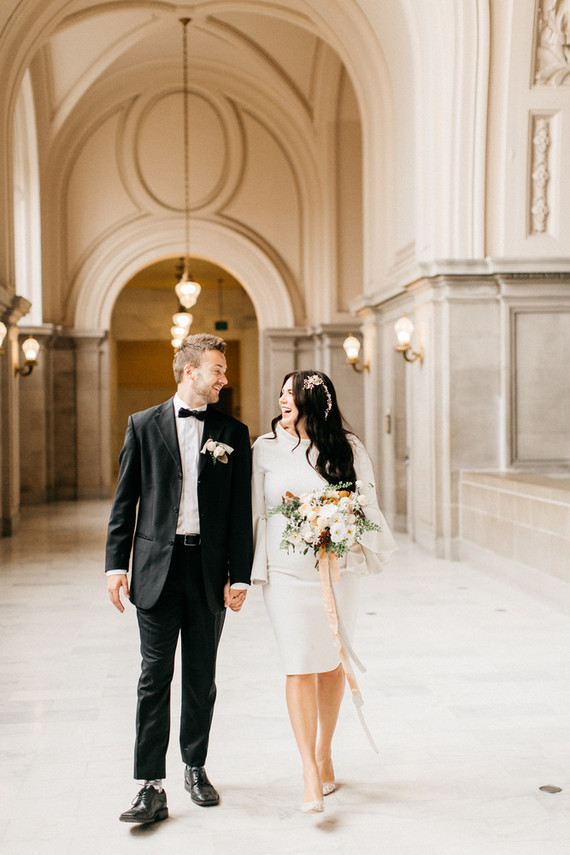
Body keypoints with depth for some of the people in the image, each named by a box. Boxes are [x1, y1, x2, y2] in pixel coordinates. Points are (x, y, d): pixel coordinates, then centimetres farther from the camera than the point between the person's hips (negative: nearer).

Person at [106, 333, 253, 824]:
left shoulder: (233, 433, 6)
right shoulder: (144, 426, 4)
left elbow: (241, 511, 4)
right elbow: (125, 502, 4)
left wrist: (239, 576, -2)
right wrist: (116, 564, -3)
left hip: (210, 570, 1)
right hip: (157, 568, -1)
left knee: (202, 678, 11)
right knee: (155, 677, -1)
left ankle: (196, 768, 29)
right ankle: (151, 788, 4)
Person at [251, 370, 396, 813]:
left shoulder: (348, 449, 2)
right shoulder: (267, 448, 3)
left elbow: (366, 506, 8)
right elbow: (256, 511, 6)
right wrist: (254, 569, 1)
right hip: (287, 573, -1)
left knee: (331, 663, 12)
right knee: (299, 667, -6)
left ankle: (324, 753, 31)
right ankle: (311, 776, -1)